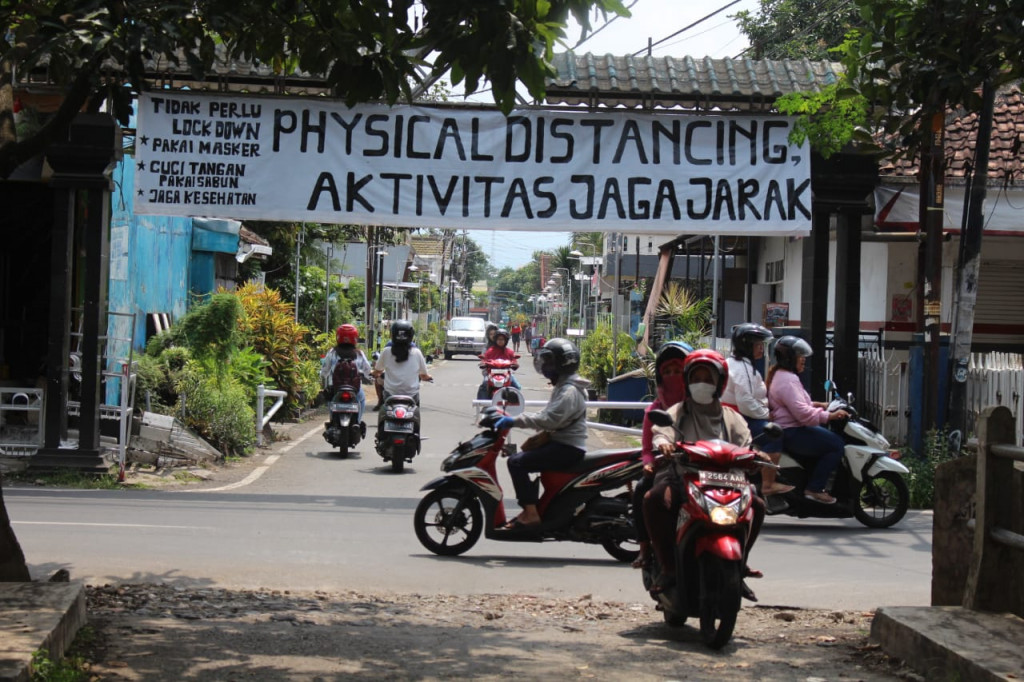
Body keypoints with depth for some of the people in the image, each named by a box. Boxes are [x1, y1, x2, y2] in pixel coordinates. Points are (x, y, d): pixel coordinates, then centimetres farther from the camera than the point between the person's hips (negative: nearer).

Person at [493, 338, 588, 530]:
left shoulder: (569, 391, -18)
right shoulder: (563, 386, 17)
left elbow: (548, 418, -28)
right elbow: (547, 415, 23)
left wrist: (514, 421, -27)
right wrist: (514, 420, 14)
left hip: (567, 448, -11)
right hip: (559, 442, 11)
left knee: (517, 462, -19)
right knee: (520, 458, 13)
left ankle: (530, 514, -19)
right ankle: (530, 508, 12)